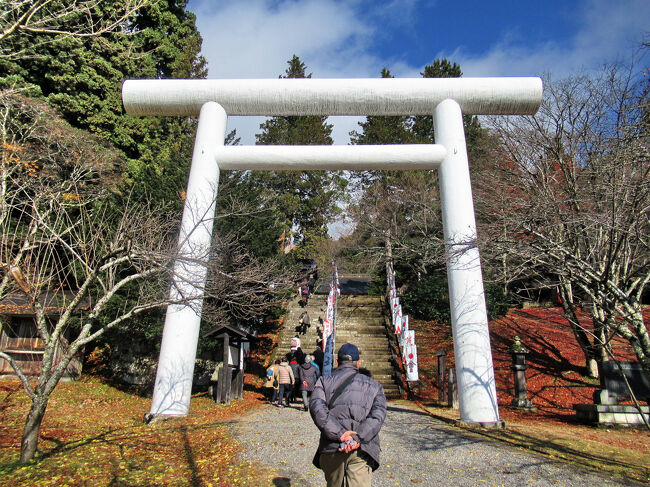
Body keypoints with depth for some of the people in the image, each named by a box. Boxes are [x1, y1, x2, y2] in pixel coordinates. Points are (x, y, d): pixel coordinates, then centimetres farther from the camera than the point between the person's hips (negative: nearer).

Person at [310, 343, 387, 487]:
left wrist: (340, 434, -11)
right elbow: (378, 415, -2)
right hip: (362, 451, -1)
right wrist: (358, 438, -12)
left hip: (331, 449, 1)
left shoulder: (324, 381, 13)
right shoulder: (373, 385, 15)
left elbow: (316, 407, -6)